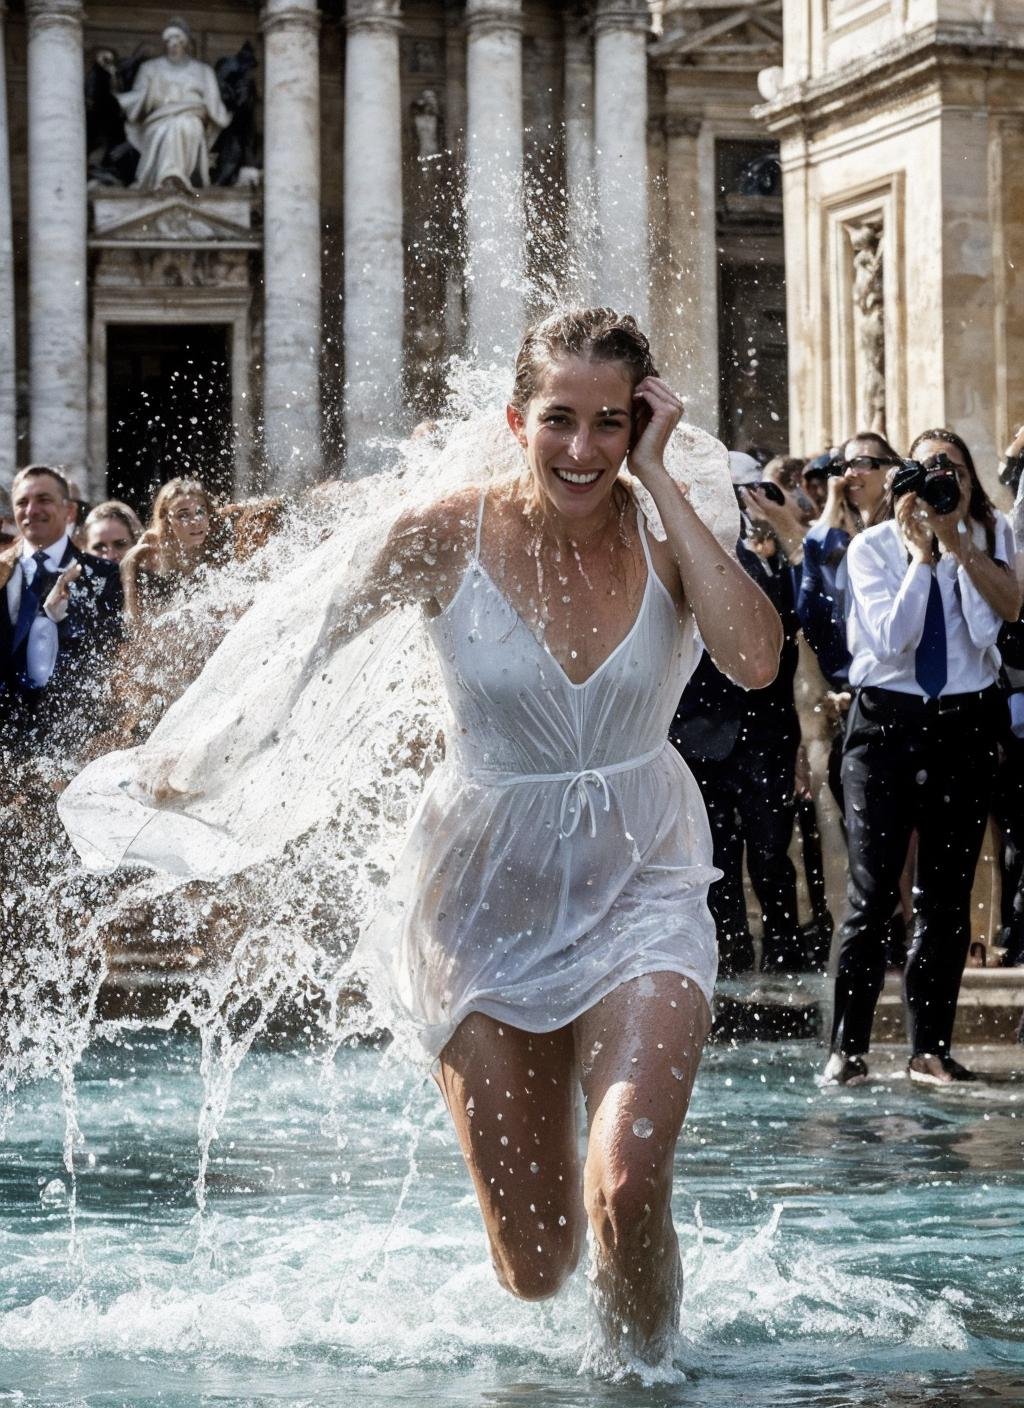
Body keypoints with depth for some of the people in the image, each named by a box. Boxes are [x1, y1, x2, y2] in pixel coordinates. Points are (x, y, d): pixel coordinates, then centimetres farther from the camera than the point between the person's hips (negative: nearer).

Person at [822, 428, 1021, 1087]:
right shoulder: (874, 547, 0)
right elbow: (892, 638, -12)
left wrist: (957, 543, -18)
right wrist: (923, 553, -13)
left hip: (966, 723, 2)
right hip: (887, 721, -2)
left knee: (948, 895, 5)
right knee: (872, 890, -6)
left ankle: (931, 1047, 12)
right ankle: (849, 1048, -1)